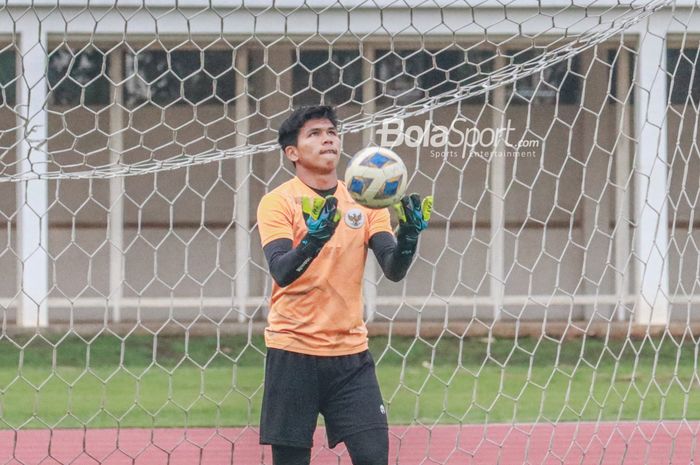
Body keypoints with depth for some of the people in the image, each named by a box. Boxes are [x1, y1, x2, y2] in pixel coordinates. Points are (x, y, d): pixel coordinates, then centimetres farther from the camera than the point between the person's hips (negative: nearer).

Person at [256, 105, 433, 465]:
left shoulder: (364, 203, 7)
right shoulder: (278, 202, -4)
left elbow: (394, 270, -3)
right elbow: (282, 271, -19)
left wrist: (408, 237, -23)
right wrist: (312, 240, -37)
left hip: (350, 354, 3)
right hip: (293, 353, -3)